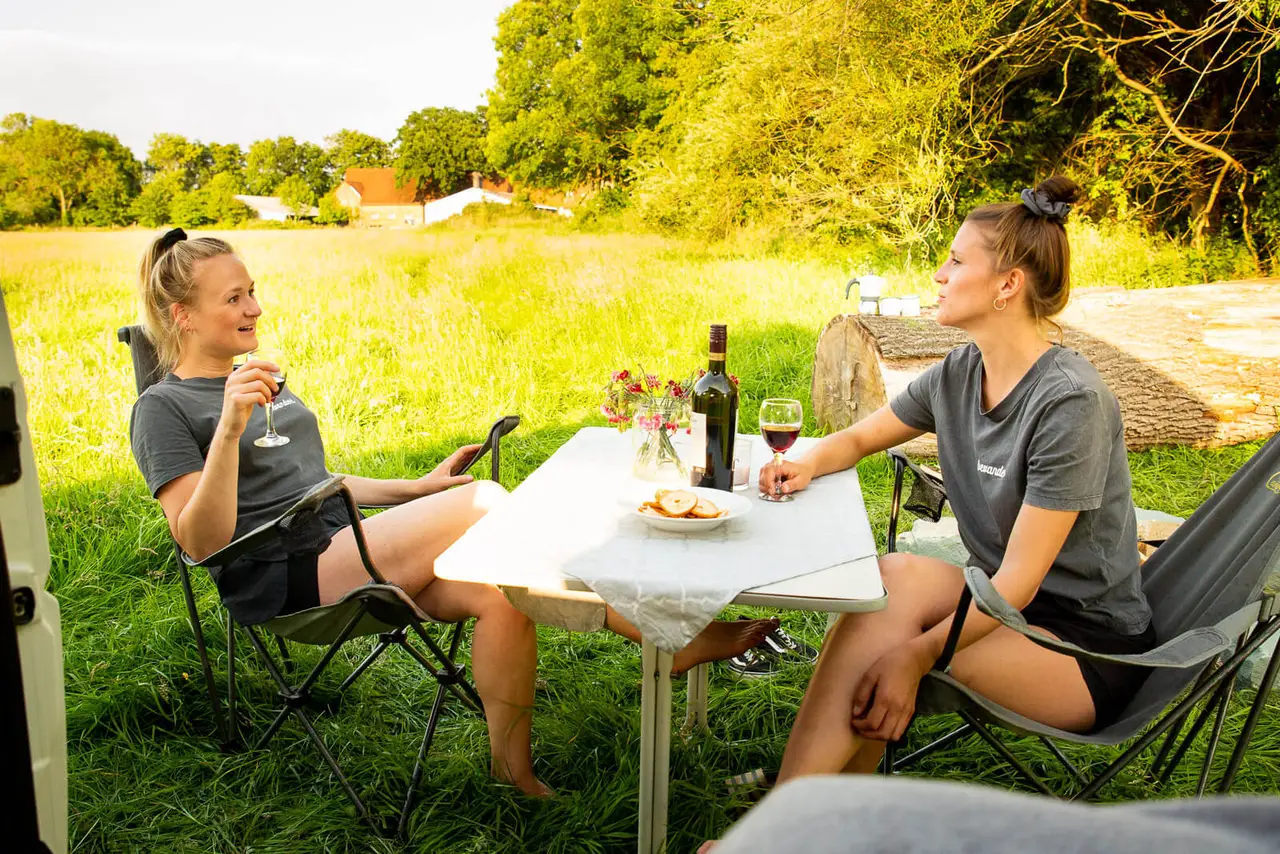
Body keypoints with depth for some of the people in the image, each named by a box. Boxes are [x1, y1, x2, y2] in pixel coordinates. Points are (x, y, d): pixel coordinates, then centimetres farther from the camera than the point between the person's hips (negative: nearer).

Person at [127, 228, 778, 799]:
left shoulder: (263, 380, 22)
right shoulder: (163, 408, -2)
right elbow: (203, 543, -14)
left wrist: (415, 491, 16)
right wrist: (230, 426, -26)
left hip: (345, 553, 7)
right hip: (280, 582, -7)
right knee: (482, 501, -23)